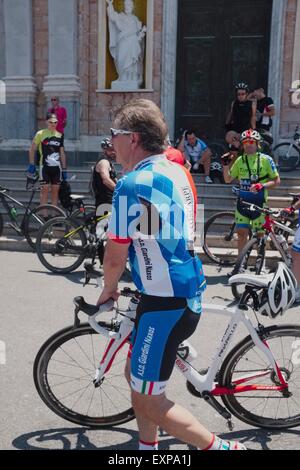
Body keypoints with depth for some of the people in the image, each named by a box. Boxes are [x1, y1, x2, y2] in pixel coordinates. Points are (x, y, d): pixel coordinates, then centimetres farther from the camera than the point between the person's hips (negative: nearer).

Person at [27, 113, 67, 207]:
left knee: (55, 191, 6)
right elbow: (32, 149, 4)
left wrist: (64, 170, 11)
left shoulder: (60, 135, 10)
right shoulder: (40, 134, -1)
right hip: (45, 166, -3)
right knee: (45, 190, -5)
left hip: (56, 167, 4)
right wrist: (31, 165, -3)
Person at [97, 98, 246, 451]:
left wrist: (108, 289, 6)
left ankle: (222, 447, 17)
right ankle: (148, 447, 37)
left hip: (166, 304, -9)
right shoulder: (177, 171, 8)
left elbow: (115, 256, -14)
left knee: (148, 401, 6)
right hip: (189, 293, 9)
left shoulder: (132, 184, -19)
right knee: (136, 375, 22)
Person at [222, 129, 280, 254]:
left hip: (259, 202, -3)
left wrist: (262, 185, -19)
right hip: (243, 201, 3)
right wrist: (225, 165, -2)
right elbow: (228, 179, 13)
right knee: (242, 232, 4)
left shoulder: (265, 159, -4)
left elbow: (277, 181, -3)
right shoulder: (240, 160, 7)